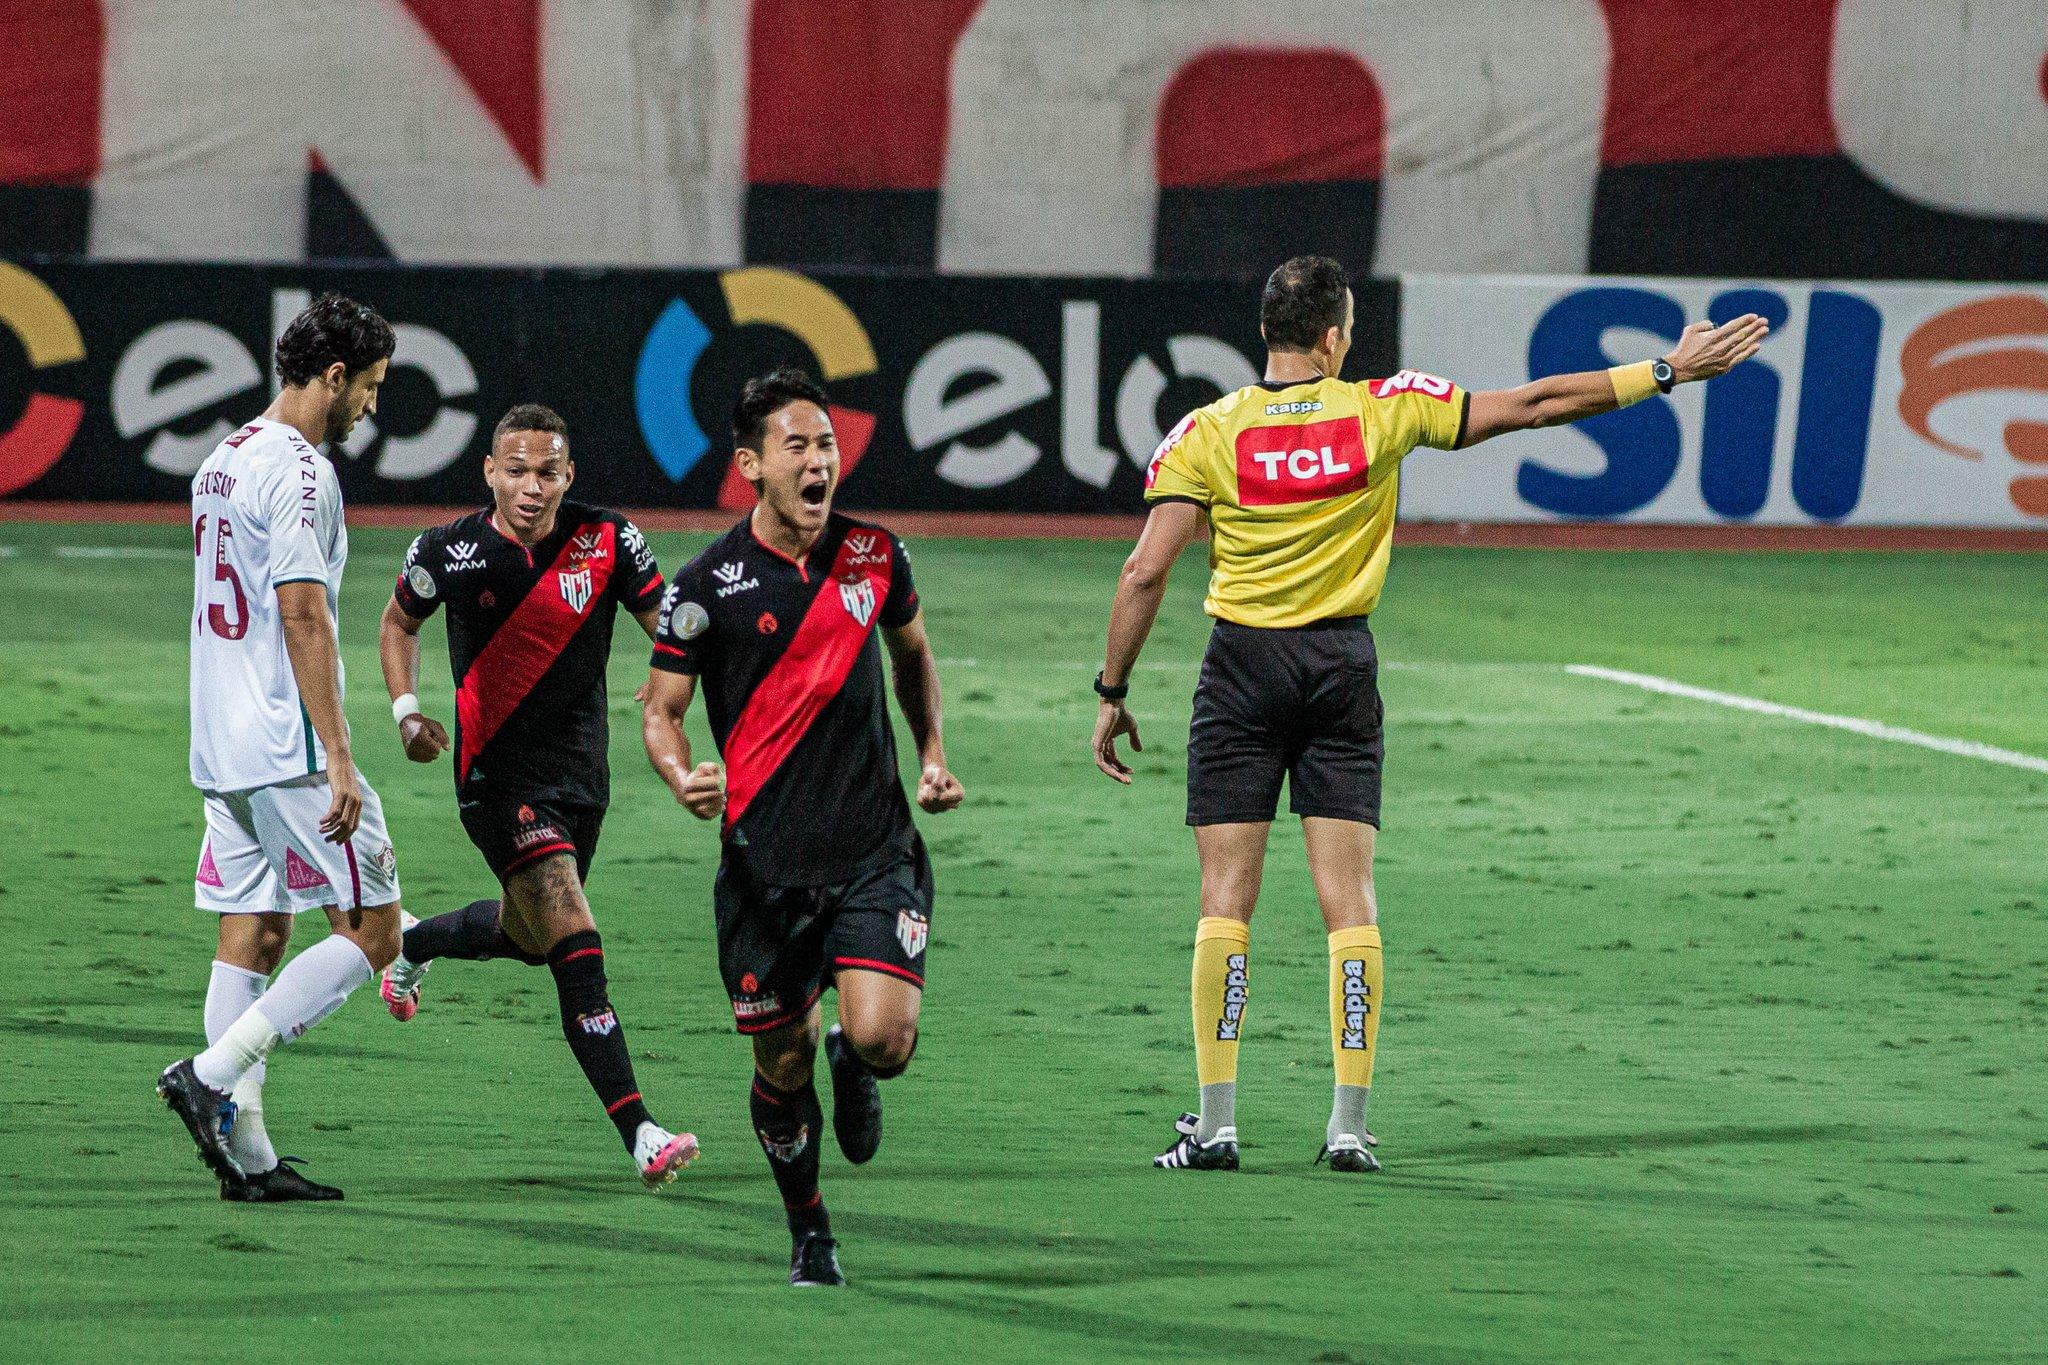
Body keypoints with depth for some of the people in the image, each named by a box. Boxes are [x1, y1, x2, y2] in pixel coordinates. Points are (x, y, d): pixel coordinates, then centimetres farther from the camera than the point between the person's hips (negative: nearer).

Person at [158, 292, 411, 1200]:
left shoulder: (221, 463, 16)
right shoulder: (298, 471, -14)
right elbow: (302, 614, -20)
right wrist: (337, 759, -21)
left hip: (223, 751, 9)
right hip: (289, 751, -9)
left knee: (252, 937, 9)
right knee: (370, 930, -3)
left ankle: (247, 1152, 6)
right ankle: (212, 1073, -12)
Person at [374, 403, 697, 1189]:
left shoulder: (607, 542, -7)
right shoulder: (451, 552, -9)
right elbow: (398, 623, 9)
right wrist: (407, 711, -5)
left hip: (581, 770, 4)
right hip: (498, 774, -4)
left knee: (528, 936, 22)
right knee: (575, 943, -18)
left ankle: (415, 945, 55)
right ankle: (638, 1133, -22)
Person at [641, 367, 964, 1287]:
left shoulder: (875, 555, 4)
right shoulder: (707, 585, -5)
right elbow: (660, 708, 0)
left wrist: (932, 756, 13)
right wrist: (685, 778, -21)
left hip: (874, 847, 1)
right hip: (764, 856, -1)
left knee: (881, 1037, -17)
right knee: (782, 1063, 5)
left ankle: (852, 1067, 21)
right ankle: (808, 1231, 29)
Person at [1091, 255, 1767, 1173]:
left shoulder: (1207, 433, -5)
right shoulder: (1382, 412, -3)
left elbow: (1144, 574, -9)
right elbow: (1536, 404, 1)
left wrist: (1112, 693, 1)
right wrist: (1667, 372, 9)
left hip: (1242, 666, -1)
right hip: (1342, 667, 1)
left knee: (1225, 899, 1)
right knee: (1349, 900, 3)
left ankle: (1215, 1123, -3)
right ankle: (1350, 1124, 0)